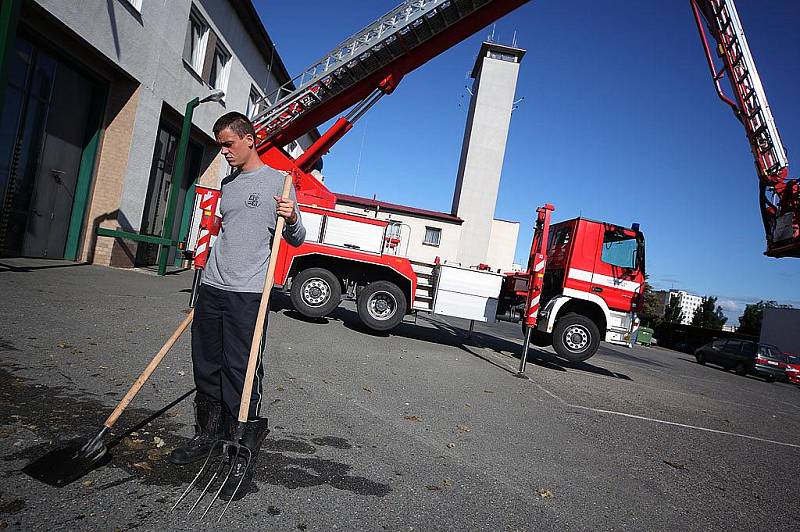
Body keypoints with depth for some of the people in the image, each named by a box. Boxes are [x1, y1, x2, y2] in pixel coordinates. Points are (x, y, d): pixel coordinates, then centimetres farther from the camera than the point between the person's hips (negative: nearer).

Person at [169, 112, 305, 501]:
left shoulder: (277, 181, -1)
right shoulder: (228, 184, 19)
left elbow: (296, 241, -2)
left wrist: (292, 218, -23)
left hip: (247, 294, -7)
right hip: (212, 289, 7)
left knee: (240, 374, -7)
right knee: (206, 368, 14)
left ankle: (244, 457, 5)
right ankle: (209, 436, 31)